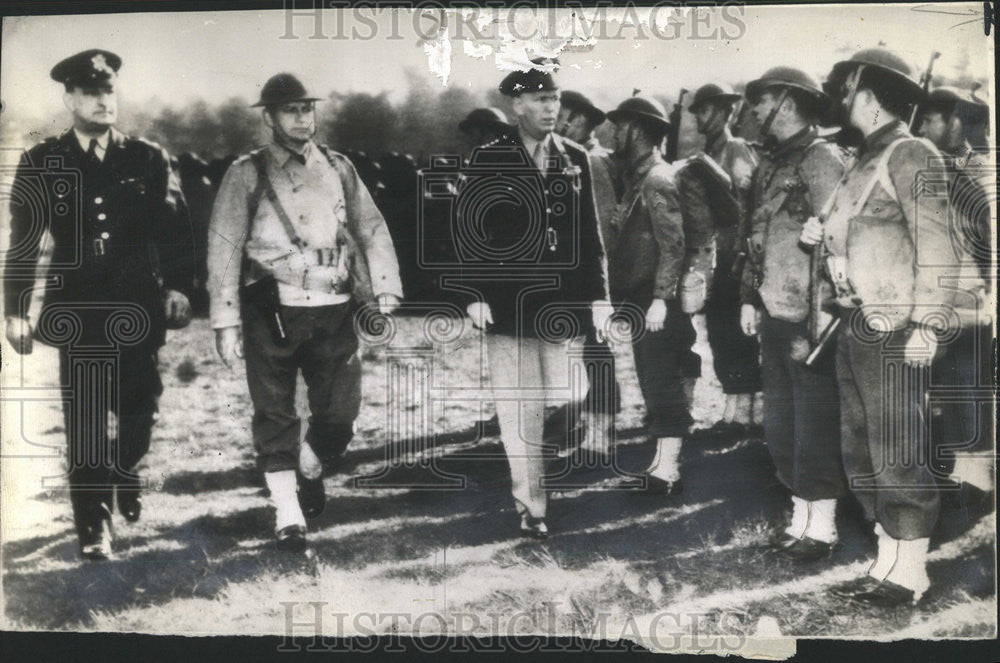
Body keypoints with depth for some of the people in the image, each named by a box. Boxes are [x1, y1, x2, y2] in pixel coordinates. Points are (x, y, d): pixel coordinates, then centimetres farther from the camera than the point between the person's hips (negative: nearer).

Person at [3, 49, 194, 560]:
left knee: (139, 406, 8)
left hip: (139, 307, 1)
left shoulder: (148, 159, 5)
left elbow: (176, 229, 6)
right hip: (77, 311, -1)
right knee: (85, 418, -1)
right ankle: (94, 525, 10)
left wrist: (178, 287, -4)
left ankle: (126, 470, 41)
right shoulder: (42, 164, 3)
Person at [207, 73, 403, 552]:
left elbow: (372, 230, 13)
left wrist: (384, 295, 2)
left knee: (340, 413, 3)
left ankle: (311, 469, 35)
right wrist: (225, 323, -5)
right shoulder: (247, 174, 2)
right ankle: (288, 515, 13)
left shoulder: (338, 168, 12)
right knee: (275, 415, 1)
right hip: (271, 313, -2)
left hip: (334, 313, 2)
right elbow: (223, 248, 0)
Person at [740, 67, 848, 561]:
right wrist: (750, 296, 14)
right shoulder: (770, 164, 16)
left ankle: (822, 525, 11)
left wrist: (823, 307, -20)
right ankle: (800, 516, 26)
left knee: (815, 424, -1)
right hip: (773, 315, 9)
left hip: (808, 317, -8)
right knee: (779, 422, 14)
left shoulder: (822, 157, -9)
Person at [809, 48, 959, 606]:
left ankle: (910, 574, 6)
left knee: (897, 456, -4)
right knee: (863, 455, 13)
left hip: (894, 330, -9)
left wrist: (927, 325, -22)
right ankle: (889, 564, 23)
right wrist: (825, 237, 7)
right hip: (857, 325, 9)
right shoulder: (866, 162, 19)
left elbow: (936, 247, -15)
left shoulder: (912, 156, -7)